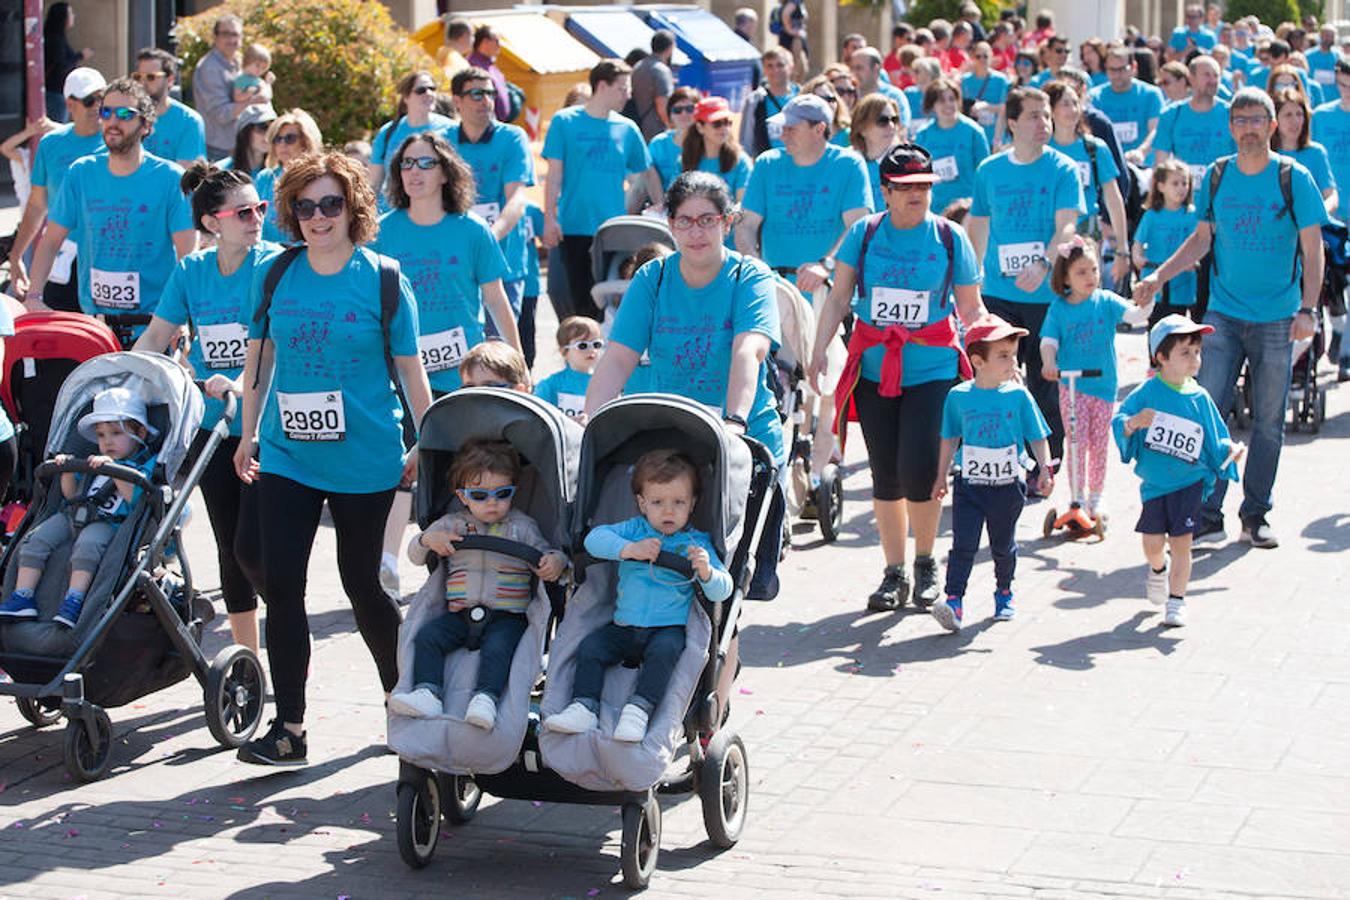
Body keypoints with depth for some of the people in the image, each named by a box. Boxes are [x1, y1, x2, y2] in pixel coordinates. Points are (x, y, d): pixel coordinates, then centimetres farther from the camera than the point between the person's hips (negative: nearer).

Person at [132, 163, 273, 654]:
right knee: (229, 548, 10)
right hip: (212, 426, 4)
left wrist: (239, 384, -35)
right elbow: (155, 337, 11)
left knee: (252, 546, -9)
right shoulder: (191, 270, 4)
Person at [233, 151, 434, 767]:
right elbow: (259, 354, 13)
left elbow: (409, 368, 1)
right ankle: (289, 729, 5)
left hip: (365, 461, -3)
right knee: (281, 585, -2)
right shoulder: (274, 275, 2)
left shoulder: (382, 280, -5)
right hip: (286, 456, 3)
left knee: (361, 584, 8)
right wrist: (248, 433, 14)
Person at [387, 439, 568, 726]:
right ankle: (427, 694, -29)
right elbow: (415, 556, 16)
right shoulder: (451, 524, 12)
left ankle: (486, 698, -43)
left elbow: (545, 557, 6)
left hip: (508, 616, -3)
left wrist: (556, 563, -19)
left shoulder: (522, 527, 6)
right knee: (427, 636, -18)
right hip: (460, 613, 3)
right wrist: (428, 540, -7)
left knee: (497, 648, -31)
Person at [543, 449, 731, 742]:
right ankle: (584, 708, -17)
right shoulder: (634, 529, 7)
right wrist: (630, 549, -23)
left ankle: (639, 709, -35)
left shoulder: (697, 543, 1)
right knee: (590, 647, -14)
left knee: (664, 650, -32)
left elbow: (721, 591, -7)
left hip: (669, 627, -3)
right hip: (624, 627, 3)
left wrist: (706, 572, -30)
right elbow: (595, 538, -8)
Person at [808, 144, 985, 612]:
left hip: (932, 368, -2)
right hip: (874, 367, 2)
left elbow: (970, 307, 7)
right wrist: (820, 348, -7)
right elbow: (838, 297, 5)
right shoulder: (864, 233, 4)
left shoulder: (949, 238, 3)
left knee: (917, 468, -14)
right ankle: (894, 572, 19)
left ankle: (926, 561, 10)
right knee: (884, 473, 6)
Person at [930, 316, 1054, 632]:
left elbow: (1037, 437, 3)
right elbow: (950, 439, 9)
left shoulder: (1018, 396, -5)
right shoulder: (958, 396, -3)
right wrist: (942, 476, 12)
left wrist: (1045, 469, -8)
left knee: (1003, 546, 13)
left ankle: (1004, 592, 34)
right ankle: (953, 600, -13)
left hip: (1007, 486, 0)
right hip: (969, 485, 0)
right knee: (963, 544, -9)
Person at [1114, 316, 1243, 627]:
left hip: (1189, 482, 1)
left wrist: (1229, 450, -14)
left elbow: (1214, 440, 6)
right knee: (1153, 542, 4)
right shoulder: (1146, 393, -7)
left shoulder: (1200, 398, -1)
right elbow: (1118, 424, -10)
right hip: (1154, 483, 0)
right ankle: (1158, 570, 39)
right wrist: (1133, 423, -31)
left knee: (1181, 542, -3)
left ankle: (1177, 601, 9)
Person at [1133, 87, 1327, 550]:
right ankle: (1207, 516, -1)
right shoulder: (1216, 177, 3)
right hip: (1224, 315, 2)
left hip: (1276, 320, -2)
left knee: (1268, 421, 5)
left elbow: (1312, 248, -3)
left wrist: (1308, 309, -12)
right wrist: (1158, 276, 2)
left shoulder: (1294, 178, -4)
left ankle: (1255, 516, 16)